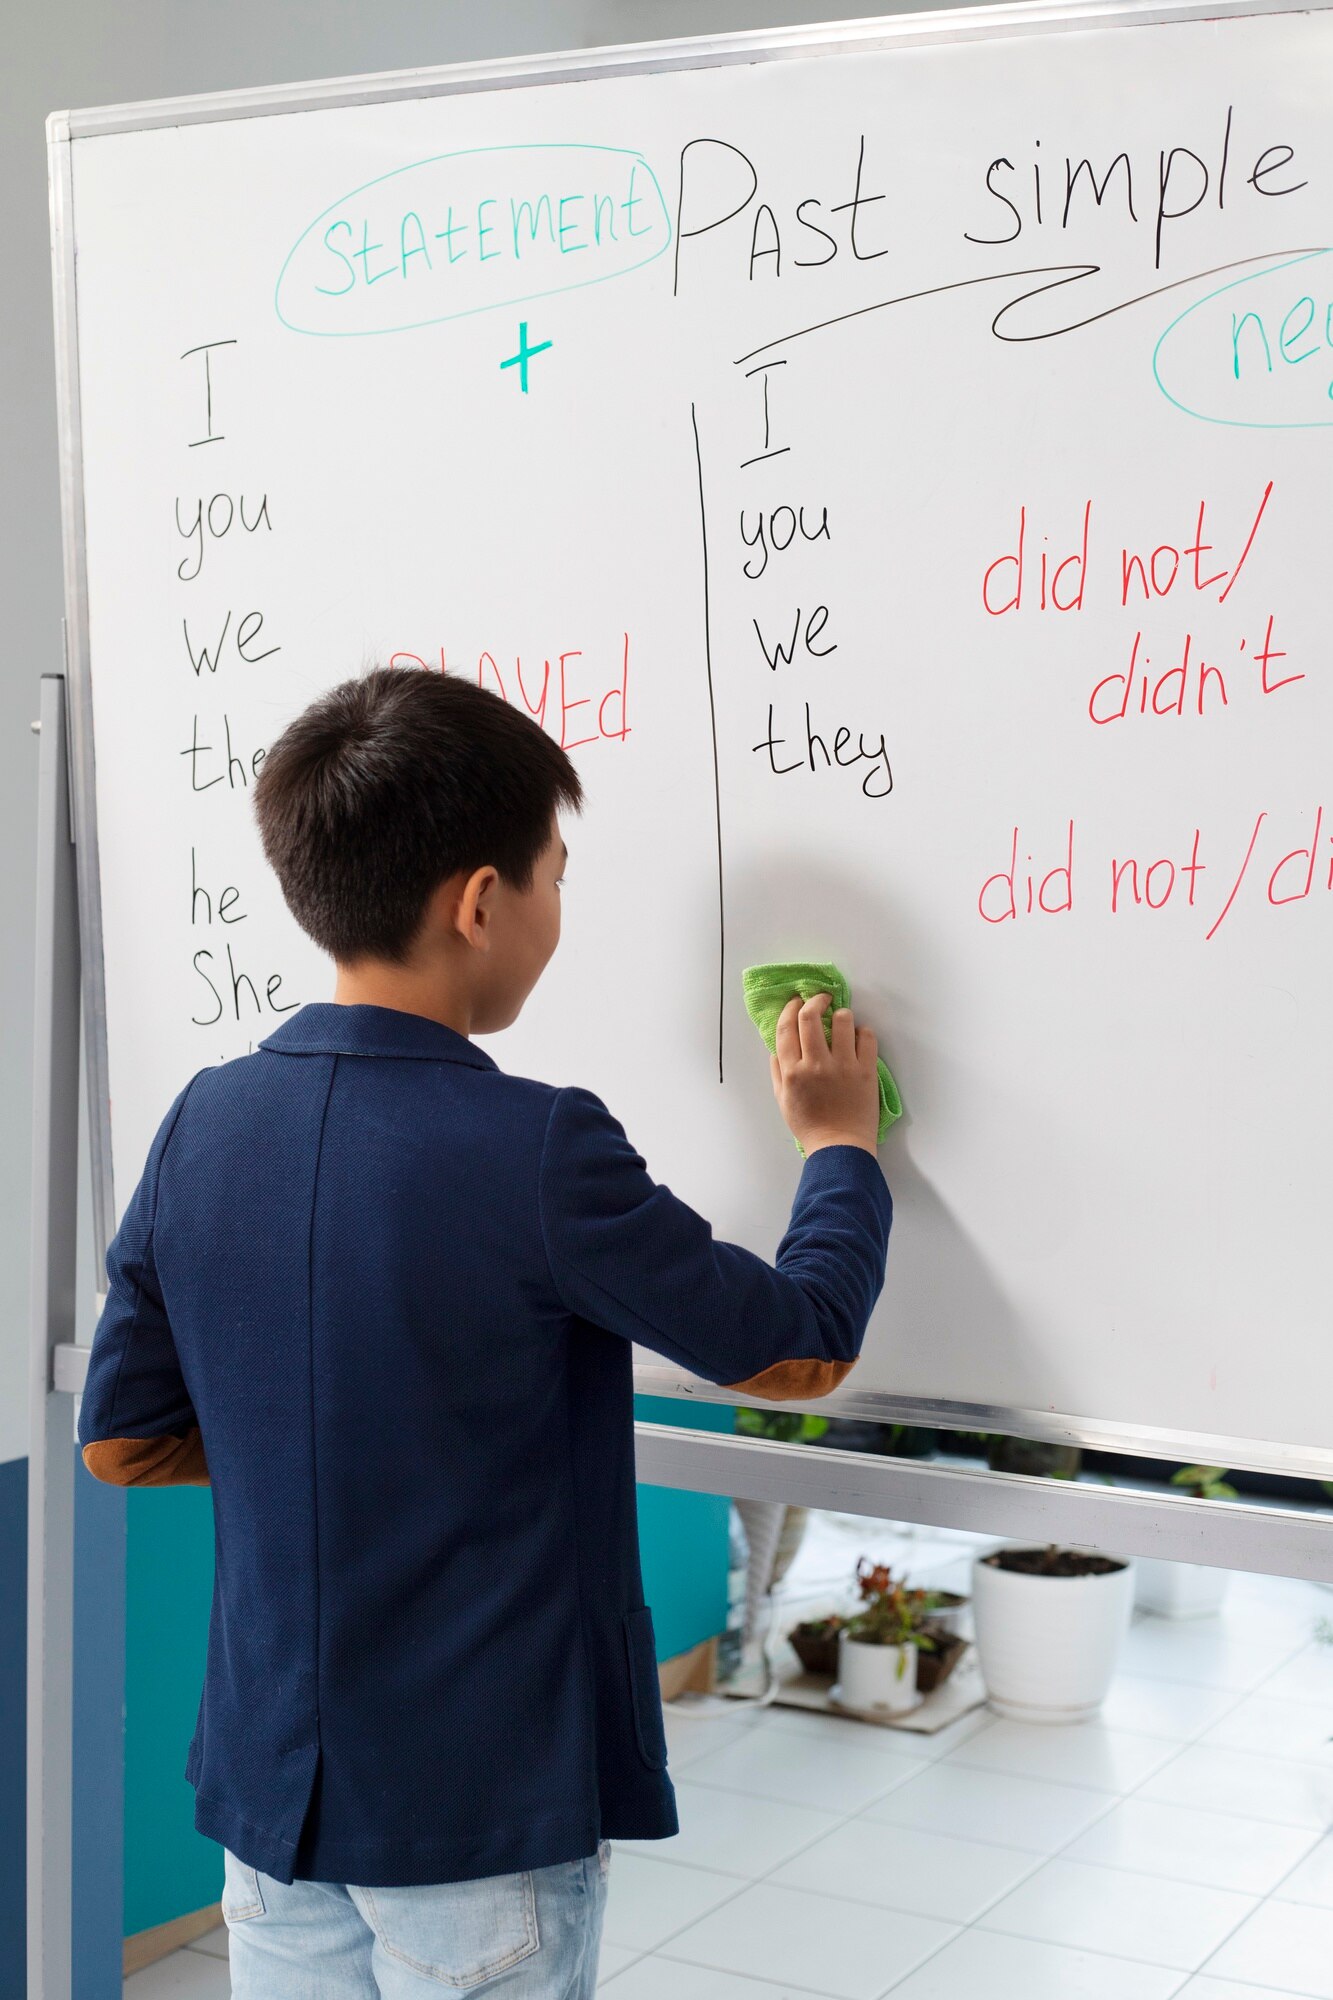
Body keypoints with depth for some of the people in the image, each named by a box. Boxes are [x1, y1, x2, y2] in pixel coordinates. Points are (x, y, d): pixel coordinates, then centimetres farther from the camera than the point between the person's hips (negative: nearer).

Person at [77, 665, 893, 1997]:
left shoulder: (204, 1125, -4)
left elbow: (121, 1439, 6)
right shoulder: (534, 1152, -21)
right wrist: (840, 1142, 7)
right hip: (483, 1810, -5)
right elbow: (803, 1350, -9)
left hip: (269, 1784, 5)